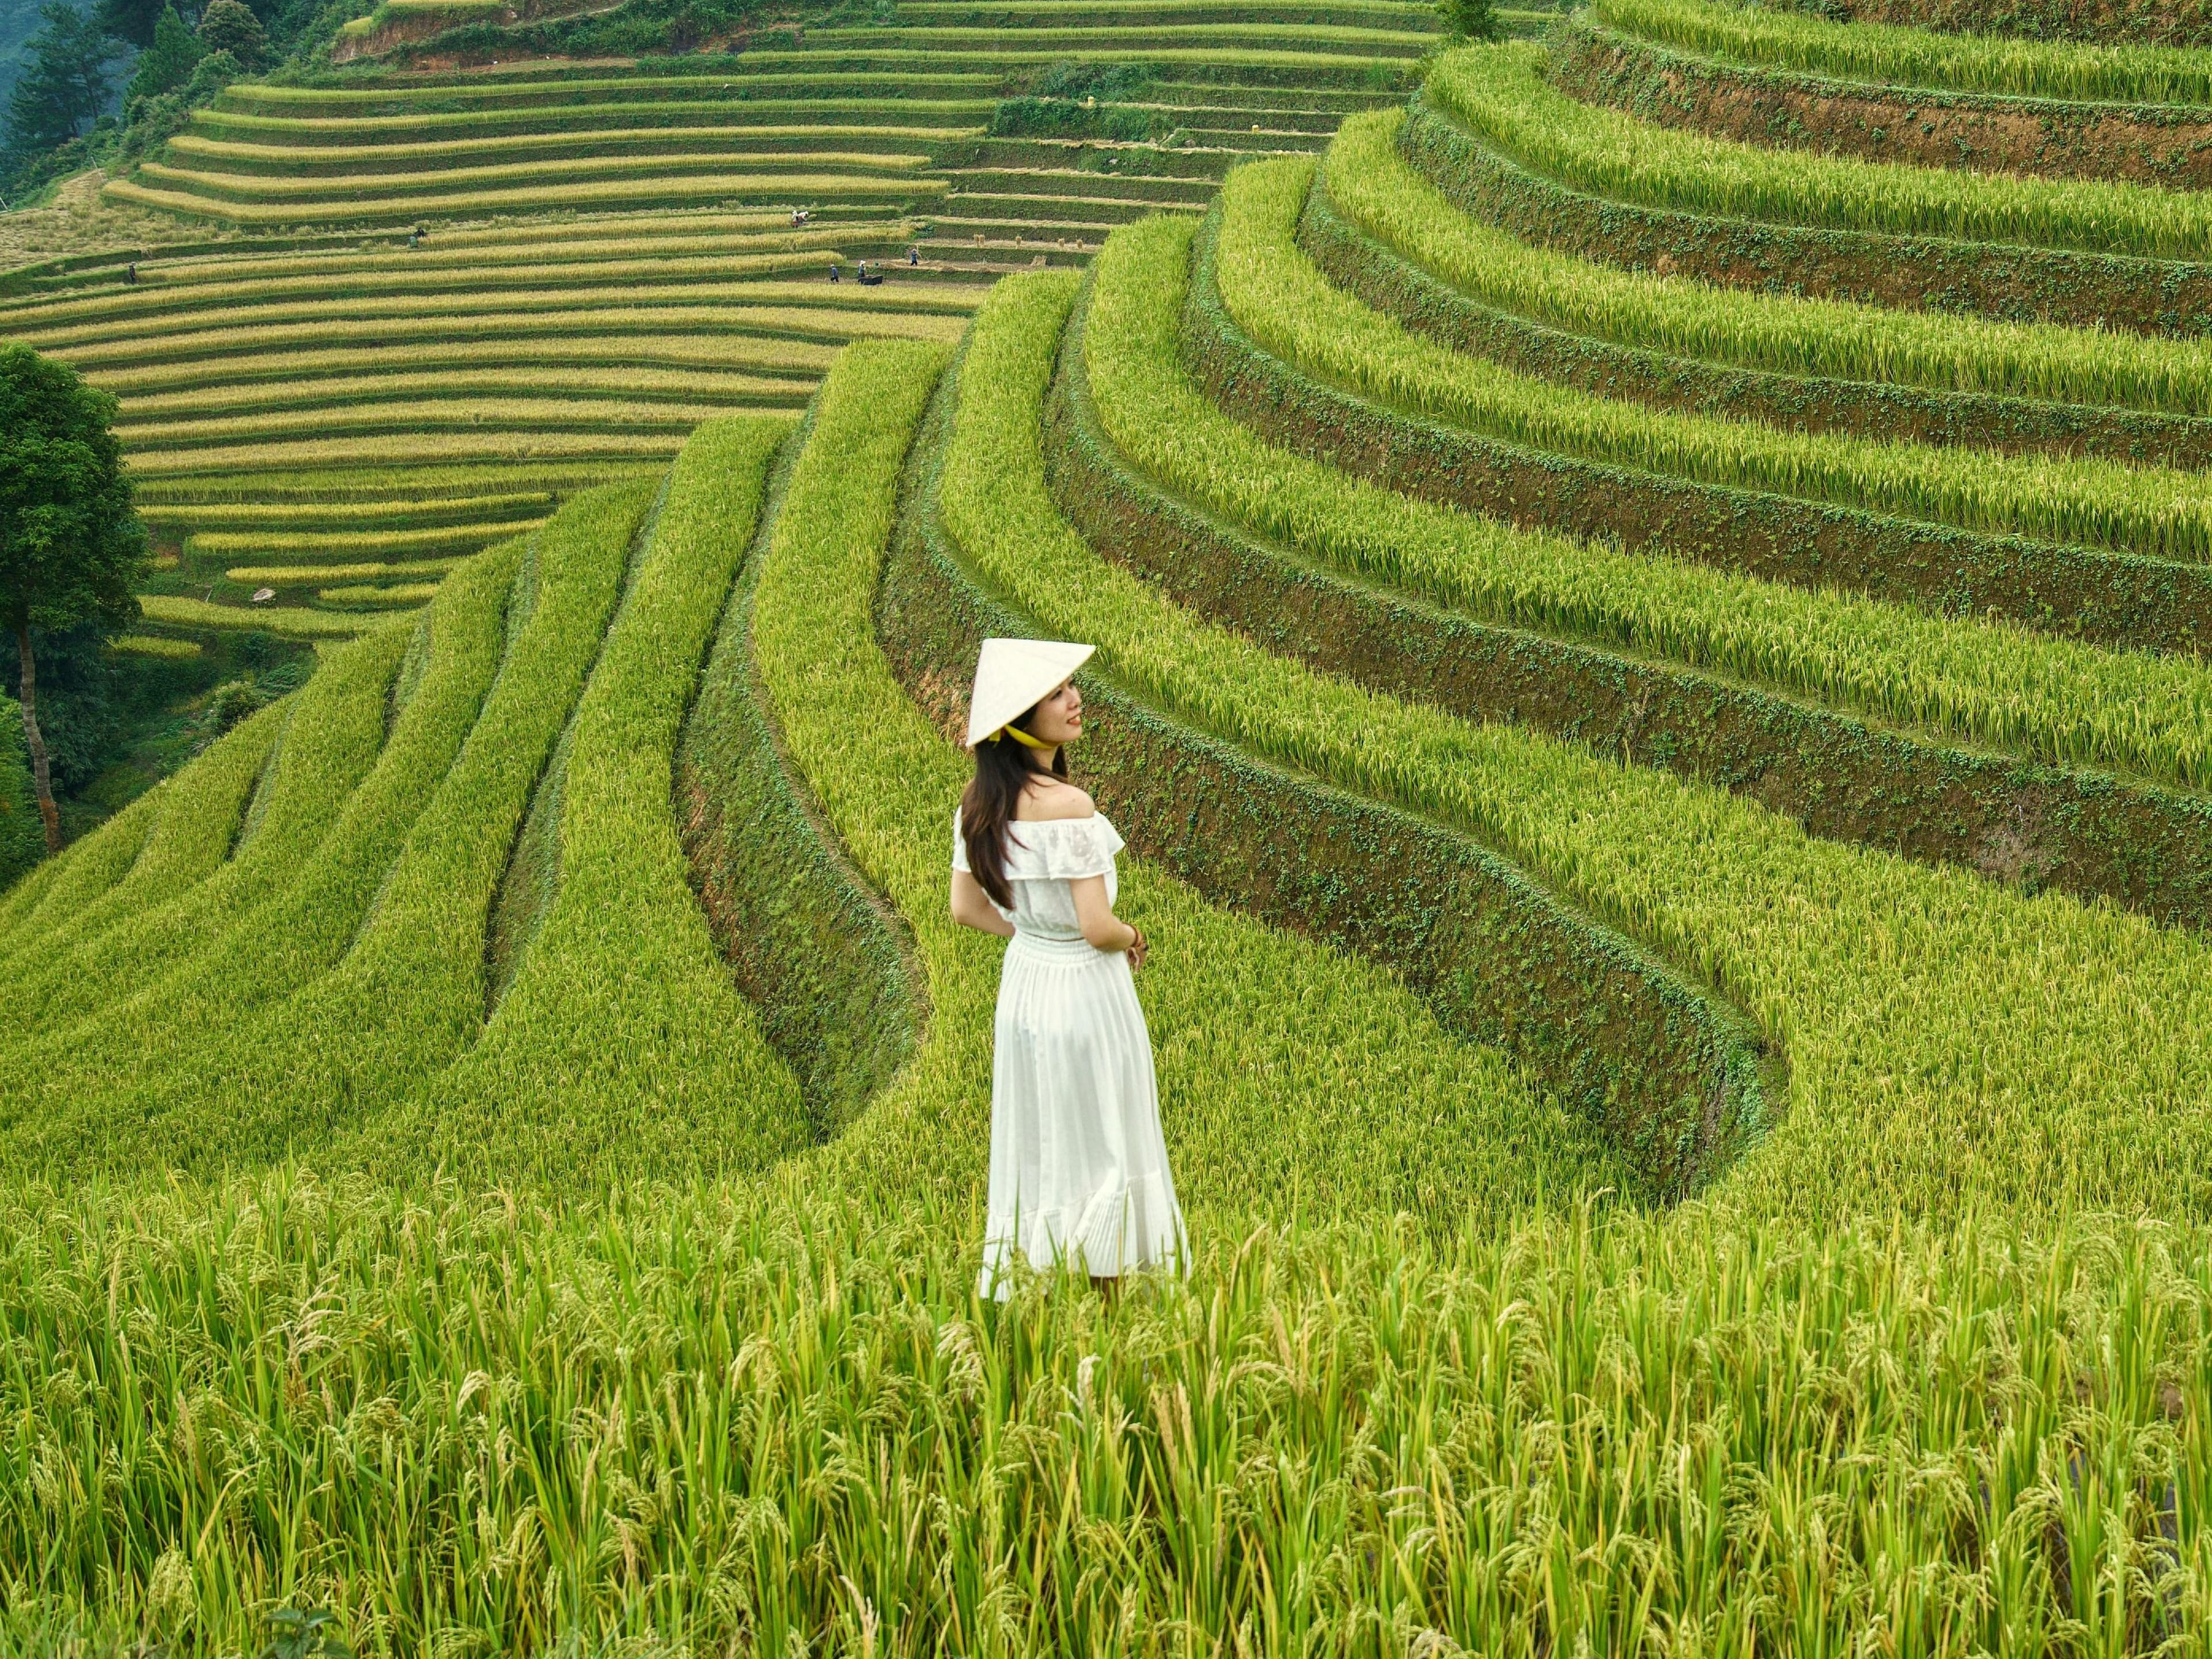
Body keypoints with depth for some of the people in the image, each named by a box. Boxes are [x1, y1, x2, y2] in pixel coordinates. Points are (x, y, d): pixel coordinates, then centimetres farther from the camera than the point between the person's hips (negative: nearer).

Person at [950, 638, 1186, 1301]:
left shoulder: (979, 801, -2)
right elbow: (1098, 927, -23)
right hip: (1086, 996, -7)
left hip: (1022, 988, 7)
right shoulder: (1068, 806, -25)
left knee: (1032, 1148, 17)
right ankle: (1109, 1297, 18)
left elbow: (967, 908, 6)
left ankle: (1008, 1299, 21)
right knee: (1102, 1150, 8)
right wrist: (1132, 939, -2)